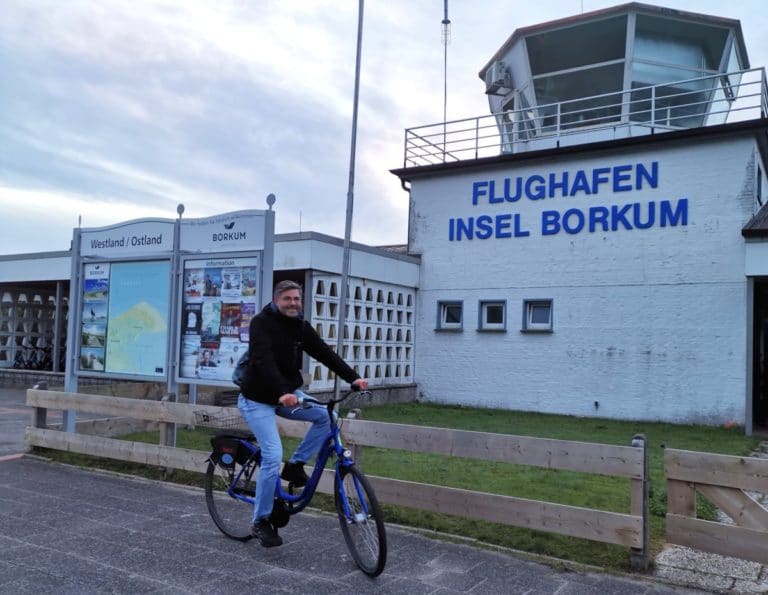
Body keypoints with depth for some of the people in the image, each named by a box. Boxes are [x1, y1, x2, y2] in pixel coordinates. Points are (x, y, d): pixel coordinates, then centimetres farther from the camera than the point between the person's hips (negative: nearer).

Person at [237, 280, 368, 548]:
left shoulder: (301, 326, 1)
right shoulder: (261, 323, -18)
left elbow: (324, 353, -7)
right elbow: (264, 361, -33)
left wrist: (353, 377, -20)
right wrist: (282, 393, -48)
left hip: (288, 394, 6)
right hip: (258, 400, -6)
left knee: (326, 416, -13)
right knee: (273, 455, -15)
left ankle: (295, 465, 4)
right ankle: (261, 521, 2)